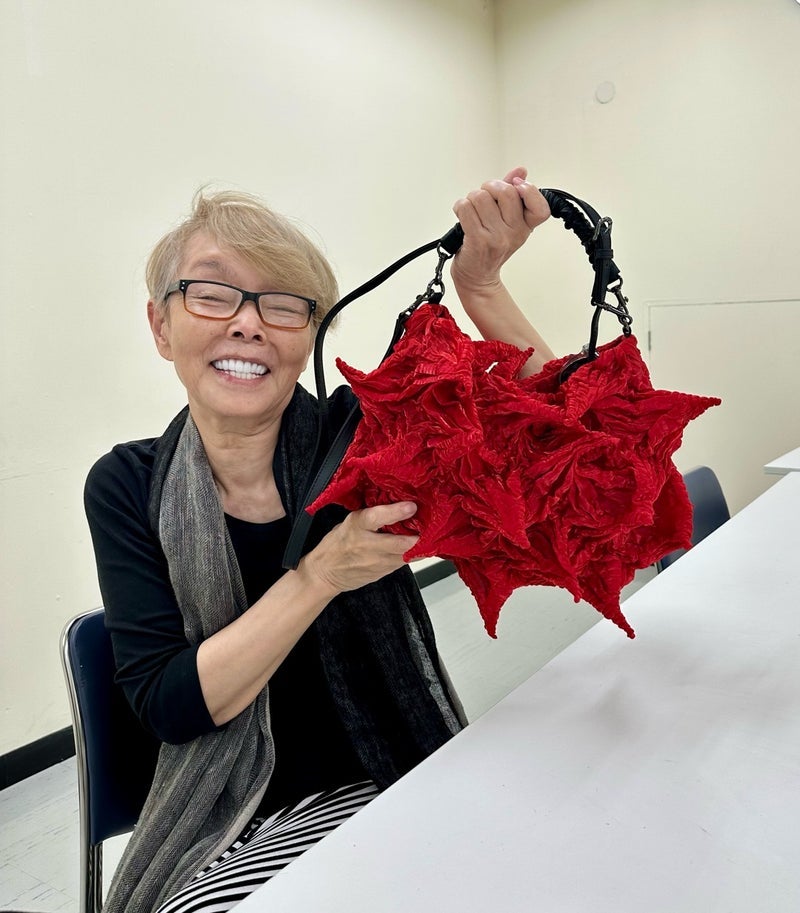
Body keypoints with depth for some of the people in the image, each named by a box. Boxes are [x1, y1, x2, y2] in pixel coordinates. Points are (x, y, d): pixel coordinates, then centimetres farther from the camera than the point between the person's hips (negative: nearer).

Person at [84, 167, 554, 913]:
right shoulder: (127, 487, -8)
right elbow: (167, 706, -15)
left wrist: (480, 284, -29)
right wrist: (323, 573, -26)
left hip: (382, 794, -1)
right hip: (222, 825, 2)